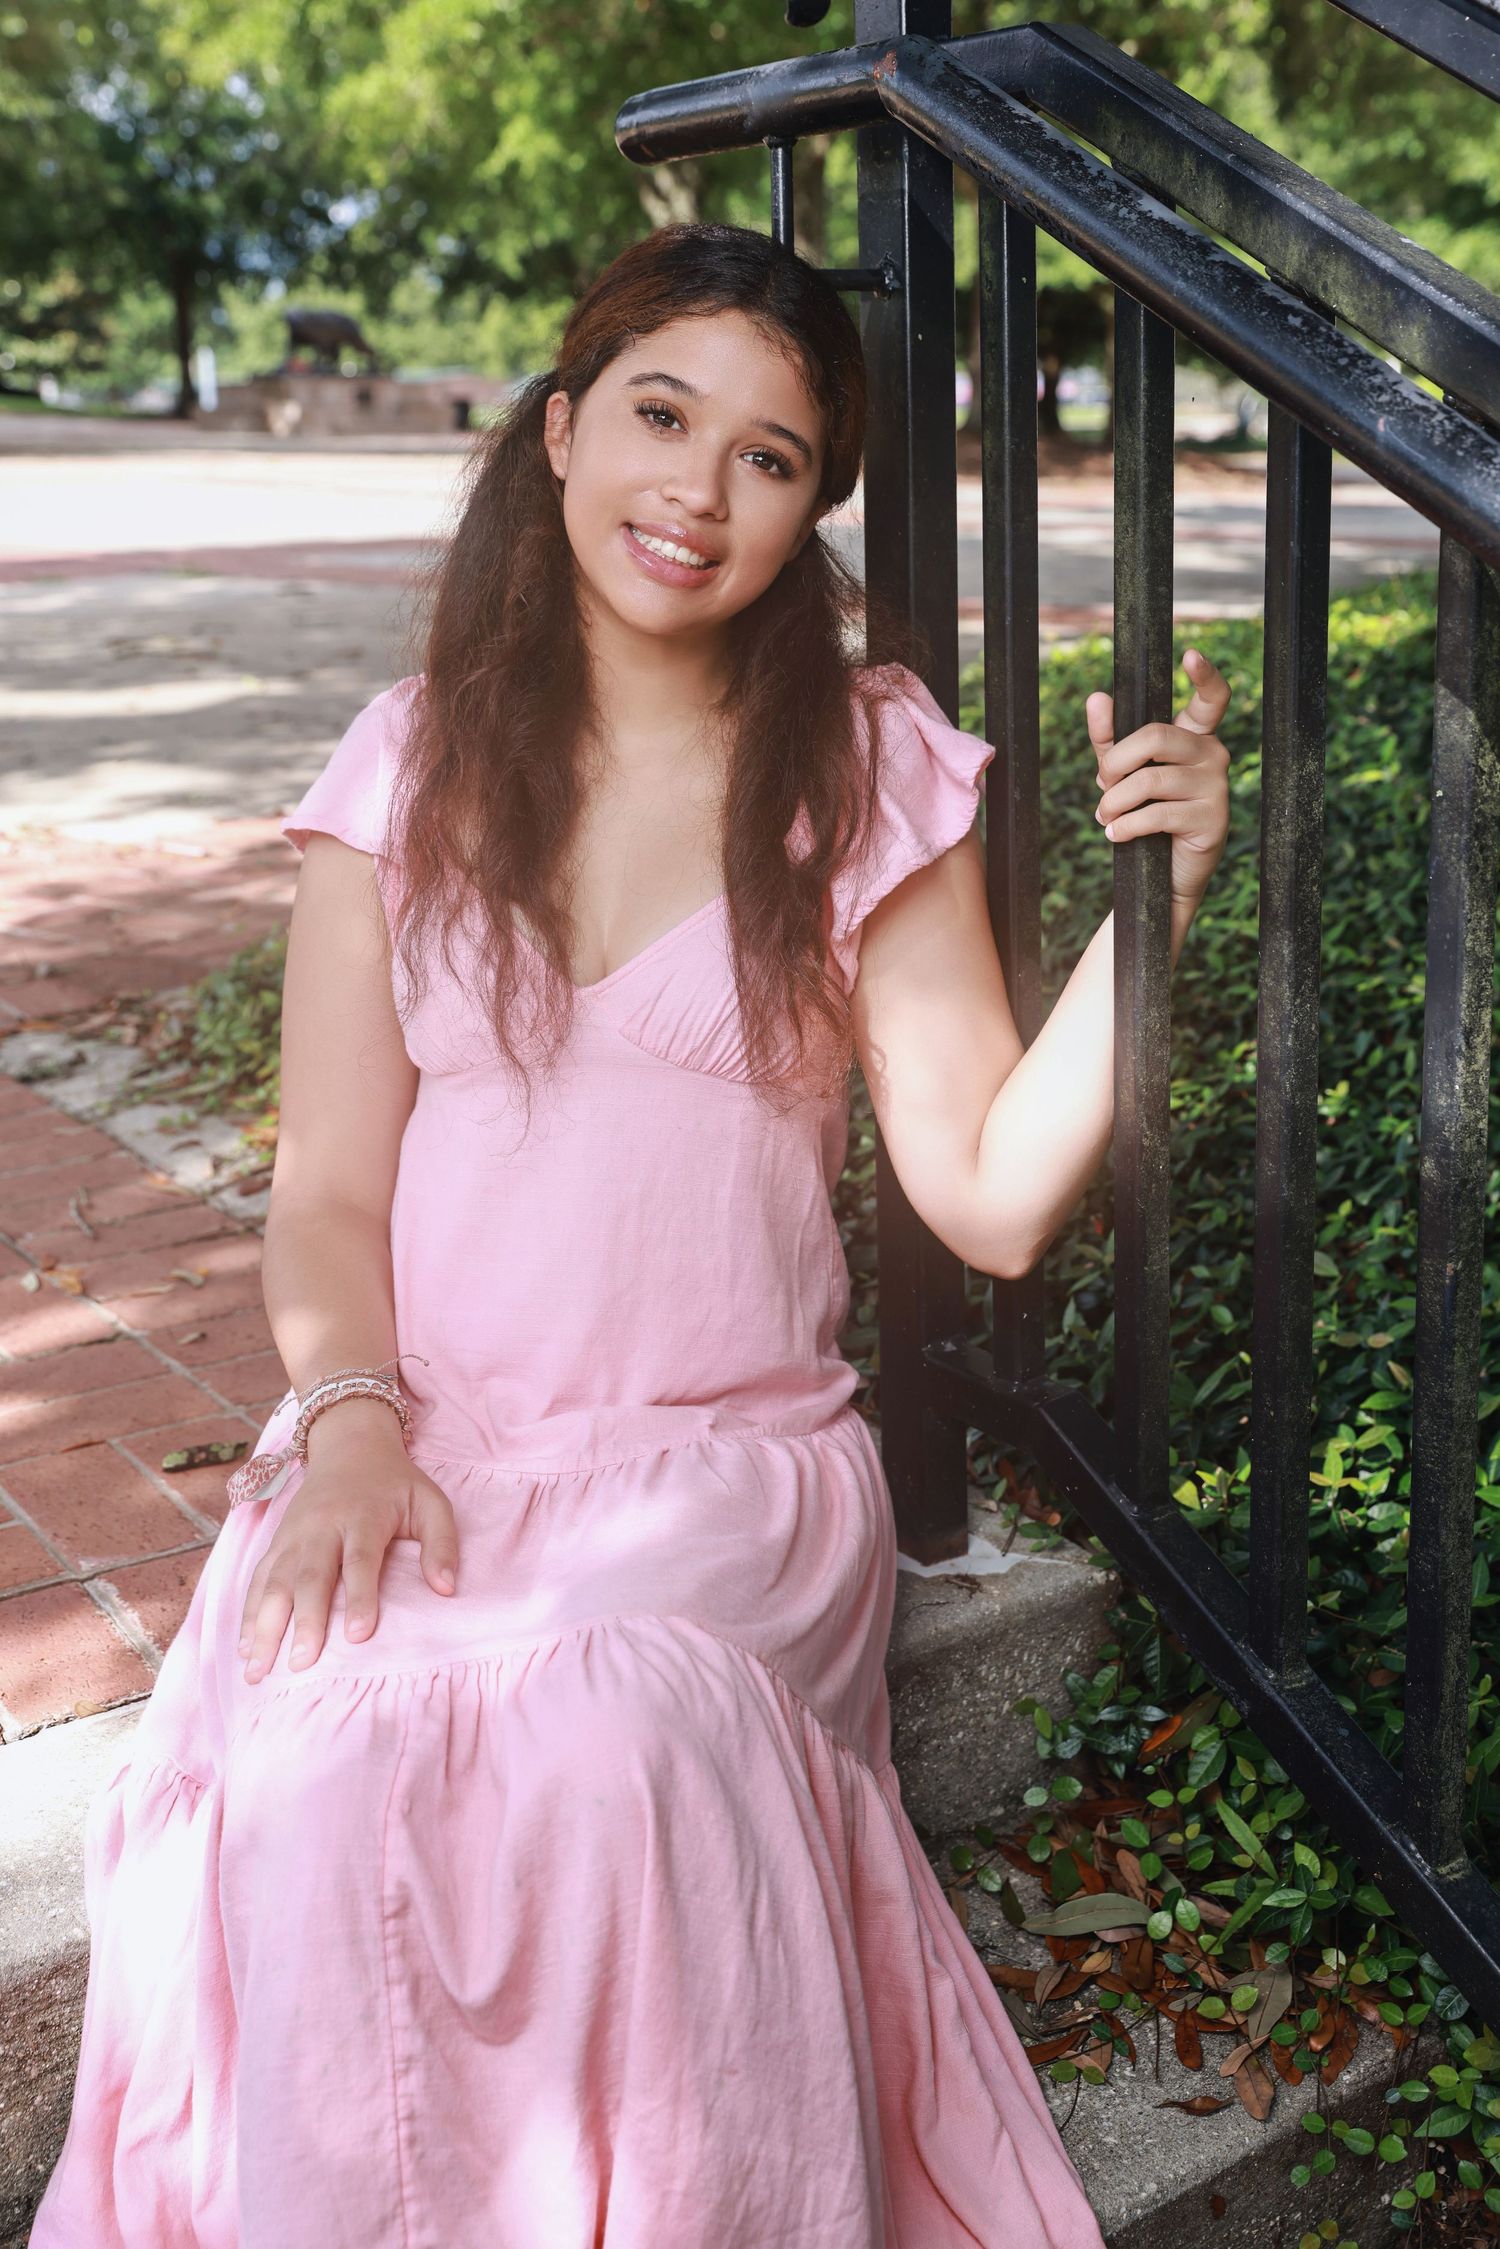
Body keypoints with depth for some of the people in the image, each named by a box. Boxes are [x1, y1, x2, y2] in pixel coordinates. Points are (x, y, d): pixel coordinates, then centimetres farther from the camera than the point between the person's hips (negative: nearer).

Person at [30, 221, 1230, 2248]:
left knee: (604, 1737, -32)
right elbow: (329, 1188, 6)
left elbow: (991, 1195, 0)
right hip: (415, 1446, 1)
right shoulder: (409, 765, 9)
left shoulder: (869, 772, 5)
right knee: (303, 1770, -29)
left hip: (732, 1460, -1)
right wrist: (349, 1417, -12)